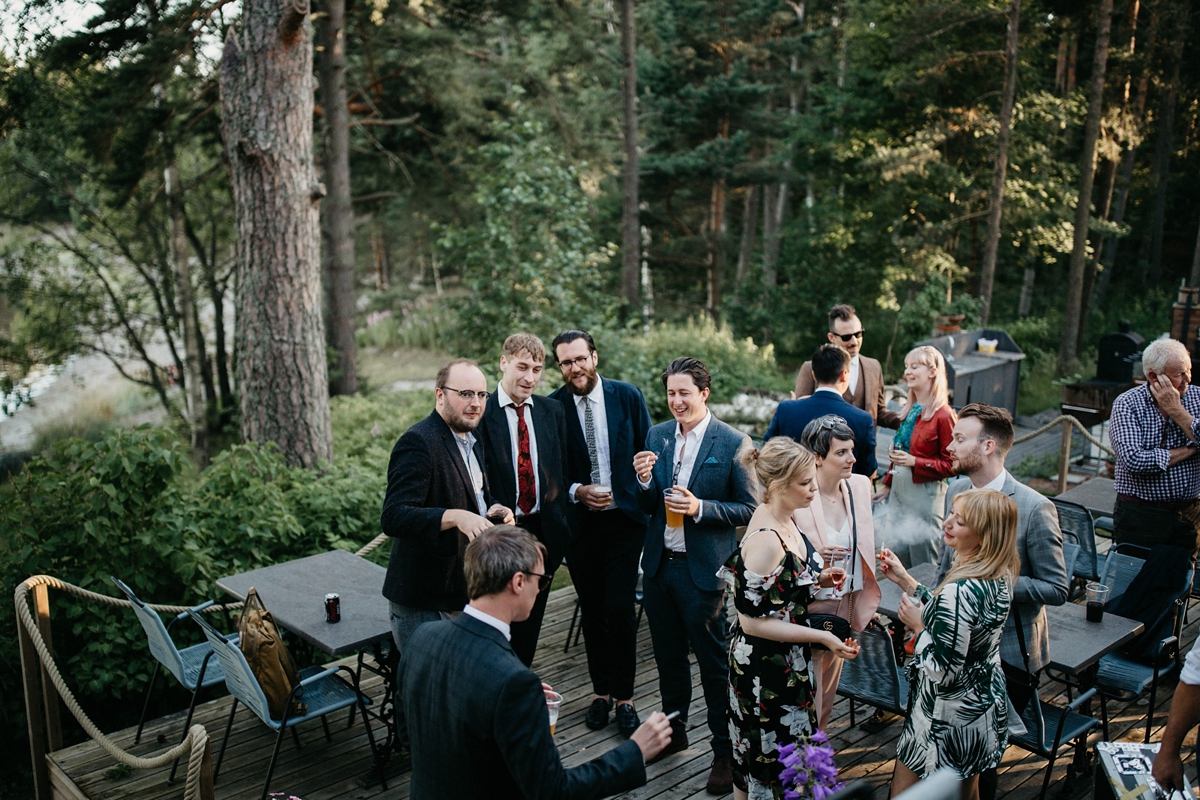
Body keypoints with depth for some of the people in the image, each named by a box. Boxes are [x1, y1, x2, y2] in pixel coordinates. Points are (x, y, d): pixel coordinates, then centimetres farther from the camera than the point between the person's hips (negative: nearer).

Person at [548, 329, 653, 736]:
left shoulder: (627, 396, -1)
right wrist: (576, 491, -14)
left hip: (624, 518, -1)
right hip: (579, 523, 1)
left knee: (620, 608, -5)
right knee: (591, 611, 11)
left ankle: (624, 698, 12)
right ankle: (601, 692, 28)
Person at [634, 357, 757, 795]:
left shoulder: (733, 443, -11)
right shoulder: (656, 435, 4)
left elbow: (748, 510, -9)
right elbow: (648, 507, 7)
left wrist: (700, 507, -22)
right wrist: (644, 481, -15)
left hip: (704, 570, -5)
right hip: (659, 564, 5)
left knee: (714, 663, 5)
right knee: (668, 655, 20)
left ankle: (725, 751, 20)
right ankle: (673, 730, 39)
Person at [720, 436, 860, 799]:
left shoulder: (788, 518, -1)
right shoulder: (764, 539, -29)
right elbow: (752, 621, -24)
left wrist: (818, 579, -2)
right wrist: (821, 637, -22)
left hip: (789, 660, 8)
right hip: (764, 665, -8)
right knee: (771, 757, 9)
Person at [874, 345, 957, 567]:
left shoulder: (943, 415, -15)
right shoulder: (909, 409, 10)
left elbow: (950, 465, -14)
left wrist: (914, 462, -23)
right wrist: (887, 485, 18)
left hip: (925, 495, -8)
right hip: (899, 491, 8)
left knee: (923, 568, 1)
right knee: (898, 559, 13)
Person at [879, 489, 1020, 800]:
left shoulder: (961, 590, -33)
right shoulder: (1001, 577, -6)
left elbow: (942, 672, -29)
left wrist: (918, 626, -15)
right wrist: (906, 581, 8)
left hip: (947, 721, -9)